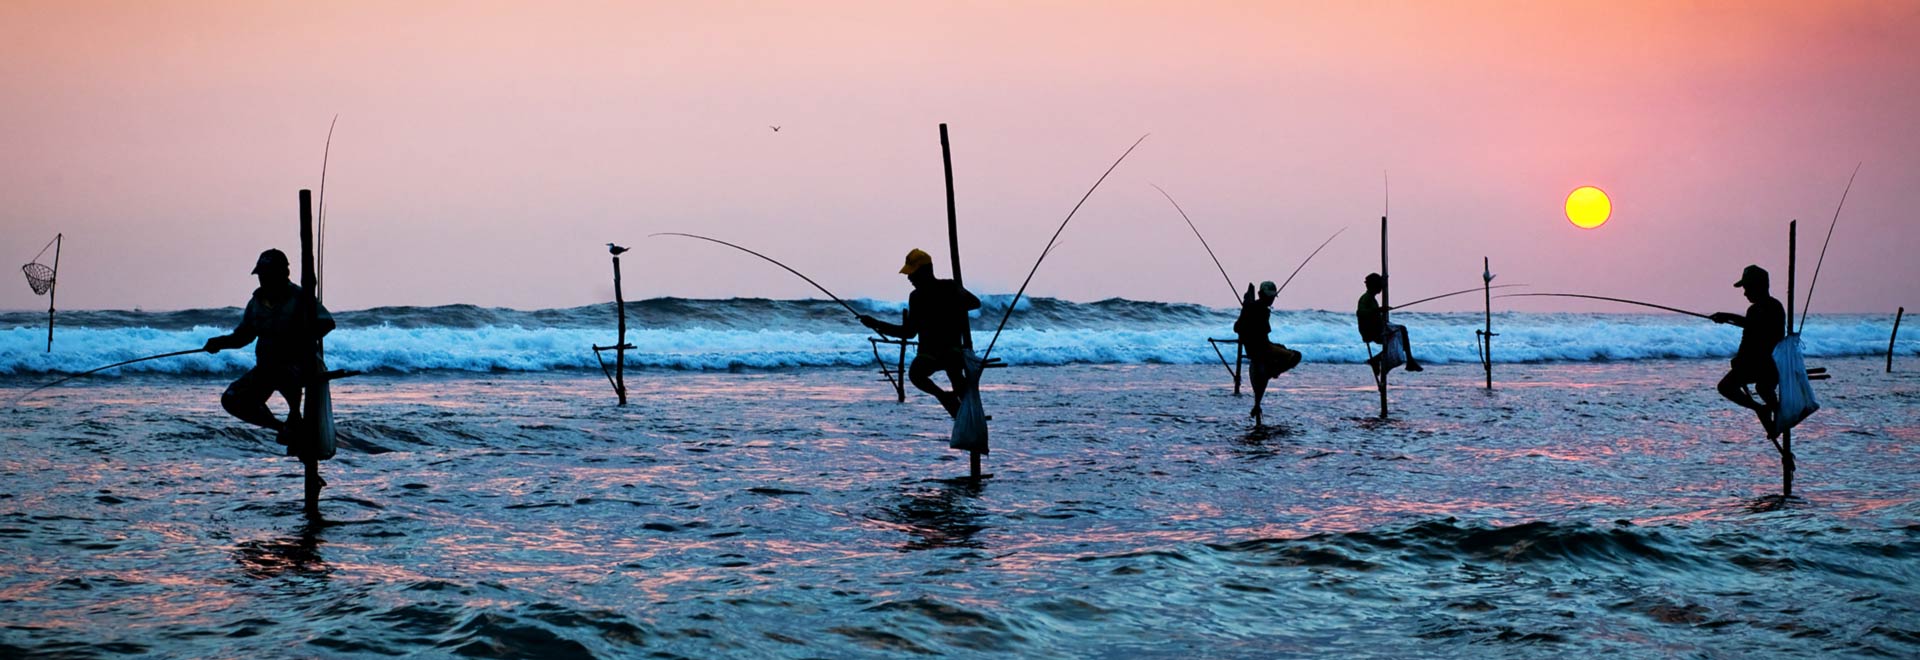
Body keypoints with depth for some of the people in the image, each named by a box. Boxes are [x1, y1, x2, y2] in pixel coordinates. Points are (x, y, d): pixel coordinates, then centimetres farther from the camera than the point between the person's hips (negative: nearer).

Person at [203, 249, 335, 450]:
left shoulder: (299, 298, -10)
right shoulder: (256, 302, 9)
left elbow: (326, 322, -22)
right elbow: (243, 334, 20)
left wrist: (299, 339, -35)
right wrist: (221, 342, 1)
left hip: (297, 364, -7)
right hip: (266, 367, 7)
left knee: (282, 373, -41)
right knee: (232, 400, -6)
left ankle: (295, 418, -12)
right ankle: (281, 428, 10)